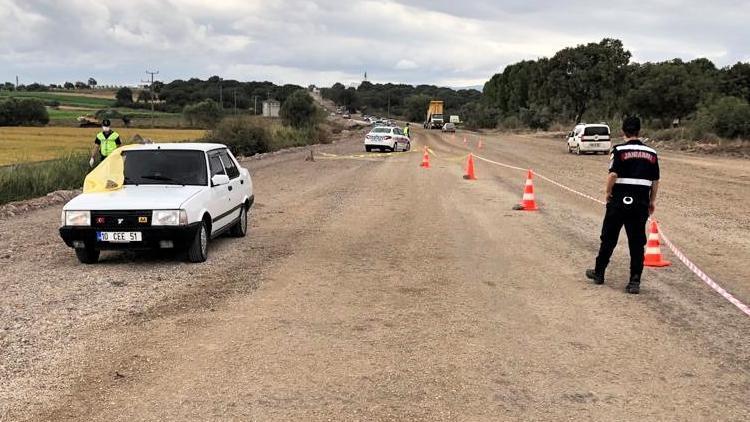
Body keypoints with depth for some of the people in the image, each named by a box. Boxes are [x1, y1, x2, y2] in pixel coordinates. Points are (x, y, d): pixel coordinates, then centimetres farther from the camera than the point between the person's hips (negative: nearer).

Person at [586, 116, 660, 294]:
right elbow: (655, 181, 8)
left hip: (619, 201, -3)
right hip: (641, 203, 3)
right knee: (637, 242, 6)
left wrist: (608, 192, -1)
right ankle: (635, 281, 2)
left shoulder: (620, 150, -7)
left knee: (609, 238, 11)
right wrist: (652, 201, 17)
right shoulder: (651, 153, 7)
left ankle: (599, 272, 23)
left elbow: (613, 175, -16)